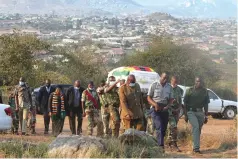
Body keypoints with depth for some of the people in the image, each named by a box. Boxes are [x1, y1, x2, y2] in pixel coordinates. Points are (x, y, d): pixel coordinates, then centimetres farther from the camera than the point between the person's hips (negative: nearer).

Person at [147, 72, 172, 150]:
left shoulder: (169, 87, 12)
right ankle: (161, 145, -25)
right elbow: (148, 98, 0)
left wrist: (167, 106, -8)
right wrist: (155, 104, -18)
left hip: (164, 109, 5)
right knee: (159, 127, -17)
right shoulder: (154, 85, 0)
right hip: (156, 109, -5)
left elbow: (170, 99, 13)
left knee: (163, 129, 5)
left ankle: (159, 144, 16)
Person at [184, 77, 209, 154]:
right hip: (191, 112, -4)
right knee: (196, 127, -21)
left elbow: (206, 104, 13)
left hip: (200, 113, 4)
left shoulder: (205, 91, 7)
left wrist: (206, 116, 11)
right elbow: (185, 103, 2)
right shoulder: (190, 91, -1)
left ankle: (195, 147, 16)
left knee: (198, 130, 4)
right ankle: (196, 147, -27)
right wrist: (185, 115, -3)